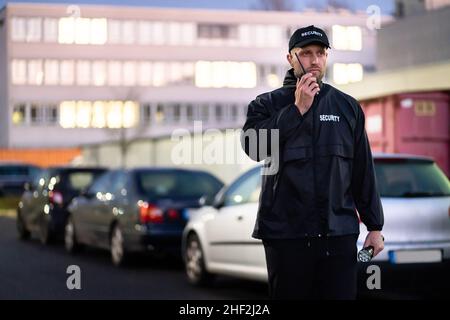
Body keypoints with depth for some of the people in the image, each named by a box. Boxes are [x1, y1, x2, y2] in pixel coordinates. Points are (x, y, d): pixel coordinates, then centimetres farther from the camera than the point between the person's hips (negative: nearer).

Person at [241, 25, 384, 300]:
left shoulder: (347, 106, 10)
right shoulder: (268, 104, 4)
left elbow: (363, 171, 11)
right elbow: (253, 147, -16)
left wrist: (375, 226, 8)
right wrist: (297, 109, -15)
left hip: (339, 233, 2)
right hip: (286, 233, -1)